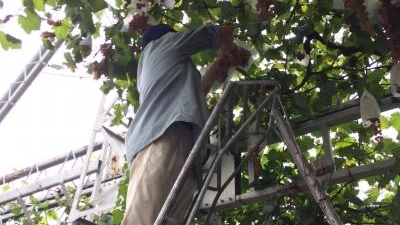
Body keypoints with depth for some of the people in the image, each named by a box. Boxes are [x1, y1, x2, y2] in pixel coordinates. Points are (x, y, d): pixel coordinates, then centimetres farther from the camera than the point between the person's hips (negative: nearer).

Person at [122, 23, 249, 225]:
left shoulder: (147, 68, 43)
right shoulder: (166, 42, 25)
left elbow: (193, 92, 47)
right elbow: (223, 32, 29)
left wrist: (216, 68, 53)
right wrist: (227, 50, 50)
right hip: (165, 134, -7)